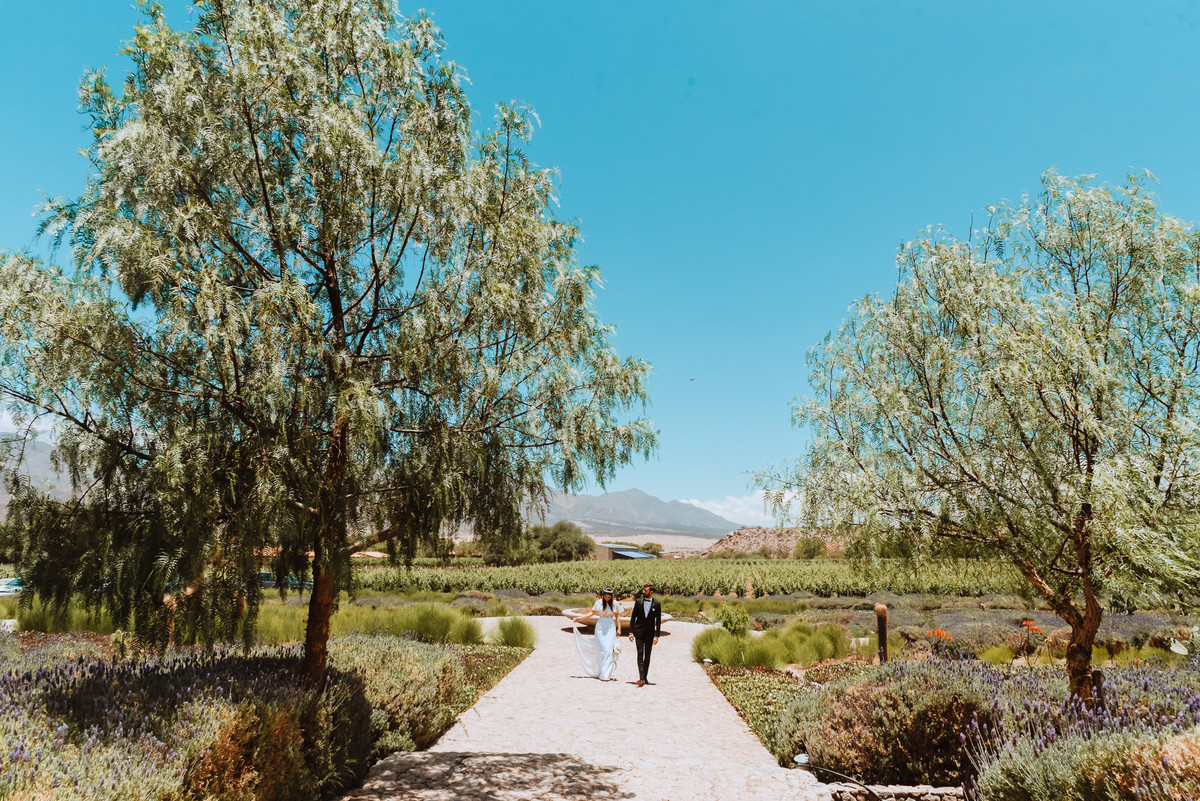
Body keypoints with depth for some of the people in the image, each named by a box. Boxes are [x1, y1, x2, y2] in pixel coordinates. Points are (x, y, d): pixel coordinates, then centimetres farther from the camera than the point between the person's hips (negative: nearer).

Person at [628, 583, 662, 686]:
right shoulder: (638, 602, 1)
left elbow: (658, 621, -1)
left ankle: (645, 678, 17)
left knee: (647, 655, 7)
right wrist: (631, 632, -3)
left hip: (650, 632, 0)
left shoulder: (657, 604, -2)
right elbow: (633, 617, 3)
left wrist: (656, 636, -6)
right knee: (640, 654, -9)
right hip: (639, 631, 0)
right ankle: (641, 678, -16)